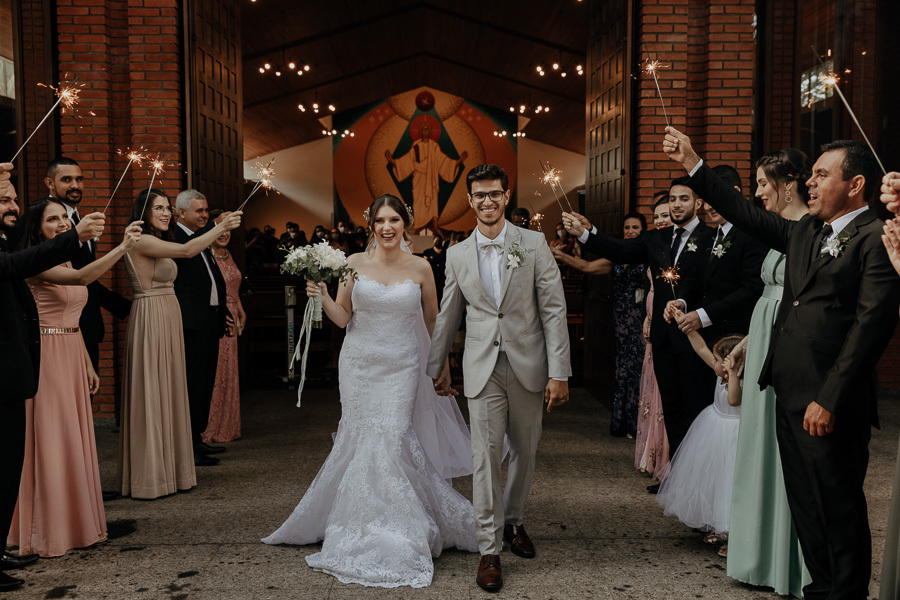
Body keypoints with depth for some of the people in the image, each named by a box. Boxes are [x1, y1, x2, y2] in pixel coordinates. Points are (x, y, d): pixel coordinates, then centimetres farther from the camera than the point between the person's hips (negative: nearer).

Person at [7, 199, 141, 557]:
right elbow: (82, 278, -32)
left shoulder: (66, 262, 15)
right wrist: (122, 247, -38)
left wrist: (88, 365, 17)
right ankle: (47, 531, 11)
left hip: (72, 357, 8)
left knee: (74, 441, 12)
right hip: (46, 356, -8)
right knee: (49, 441, -2)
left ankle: (75, 523, 23)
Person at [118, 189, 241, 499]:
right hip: (150, 320, -9)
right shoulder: (141, 241, -13)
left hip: (169, 320, 10)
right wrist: (221, 227, -23)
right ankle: (149, 474, 7)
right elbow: (187, 250, -26)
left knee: (169, 391, 12)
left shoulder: (159, 243, 17)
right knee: (151, 393, -3)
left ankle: (168, 467, 21)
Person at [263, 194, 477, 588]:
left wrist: (442, 363, 15)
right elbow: (342, 318, 2)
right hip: (359, 364, 1)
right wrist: (322, 296, -15)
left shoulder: (420, 268, 0)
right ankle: (360, 529, 25)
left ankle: (394, 537, 11)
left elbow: (433, 322, 10)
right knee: (360, 440, 5)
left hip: (401, 367, -1)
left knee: (391, 440, -7)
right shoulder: (354, 263, 0)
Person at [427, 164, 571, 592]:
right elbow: (448, 316, 14)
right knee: (486, 457, 0)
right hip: (482, 369, 0)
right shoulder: (457, 255, 4)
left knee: (524, 453, 13)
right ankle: (489, 549, 13)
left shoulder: (534, 245, -2)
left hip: (528, 366, 0)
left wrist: (559, 372, -9)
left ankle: (513, 522, 37)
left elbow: (554, 309, -5)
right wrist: (437, 367, 21)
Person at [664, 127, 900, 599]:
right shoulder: (805, 231, 16)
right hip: (789, 396, 8)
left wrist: (830, 400, -18)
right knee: (805, 507, 16)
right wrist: (691, 163, 17)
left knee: (838, 511, 3)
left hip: (829, 404, -8)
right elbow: (746, 215, 20)